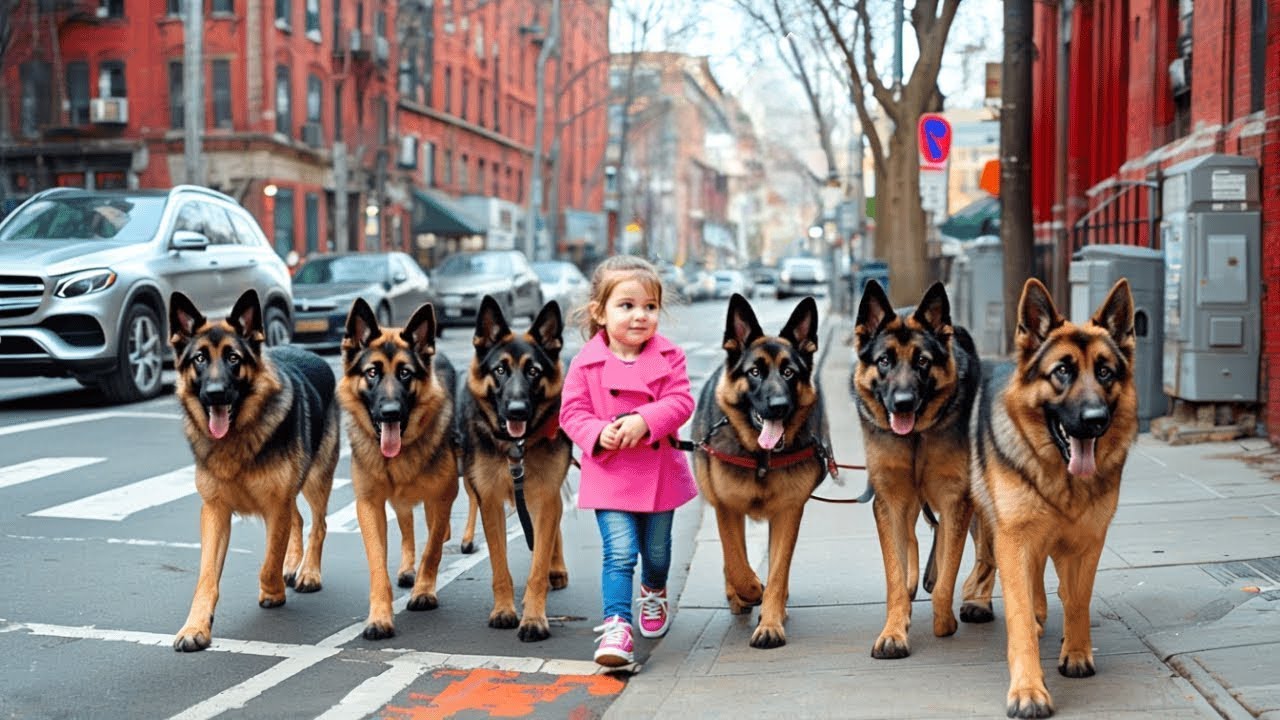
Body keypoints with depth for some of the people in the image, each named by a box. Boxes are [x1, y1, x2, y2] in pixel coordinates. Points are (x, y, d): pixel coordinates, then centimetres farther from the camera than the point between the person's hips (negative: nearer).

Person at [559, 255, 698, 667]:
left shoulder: (669, 357, -5)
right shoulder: (587, 363, -8)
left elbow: (680, 402, -12)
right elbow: (572, 411, -4)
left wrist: (644, 420, -28)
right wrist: (597, 433, -23)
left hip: (659, 473, 2)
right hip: (609, 475, -2)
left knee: (656, 549, 20)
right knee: (620, 553, -13)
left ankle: (654, 593, 50)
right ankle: (616, 625, -11)